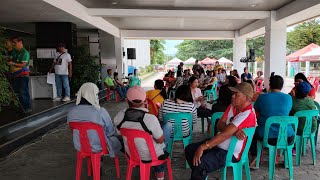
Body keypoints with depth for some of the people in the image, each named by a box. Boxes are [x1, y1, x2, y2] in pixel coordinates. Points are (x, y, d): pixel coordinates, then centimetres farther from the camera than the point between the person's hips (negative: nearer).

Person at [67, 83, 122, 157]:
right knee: (119, 138, 19)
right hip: (98, 148, -5)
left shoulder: (71, 112, -12)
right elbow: (111, 132, -14)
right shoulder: (101, 112, -28)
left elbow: (73, 131, 6)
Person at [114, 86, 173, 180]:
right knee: (169, 126, 14)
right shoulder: (151, 118, -32)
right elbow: (160, 140, -16)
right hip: (150, 156, -4)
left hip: (131, 154, 5)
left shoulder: (119, 117, -18)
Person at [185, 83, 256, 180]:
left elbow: (225, 134, -29)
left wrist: (203, 147, -29)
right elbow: (220, 125, -2)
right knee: (189, 149, 6)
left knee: (199, 164, -29)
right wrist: (233, 130, -24)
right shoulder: (233, 106, 4)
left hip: (229, 153, -9)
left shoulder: (248, 114, -23)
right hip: (218, 143, 9)